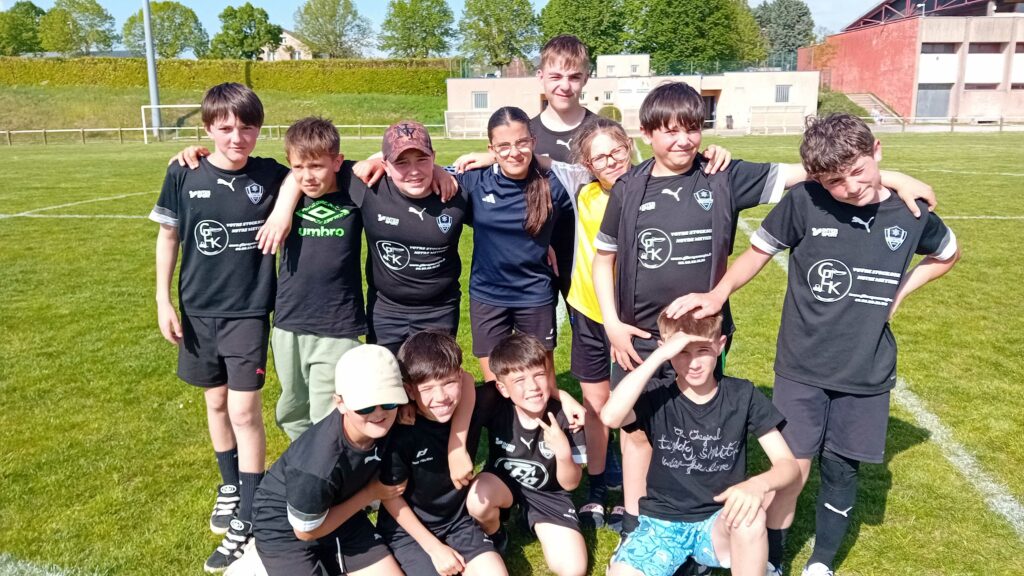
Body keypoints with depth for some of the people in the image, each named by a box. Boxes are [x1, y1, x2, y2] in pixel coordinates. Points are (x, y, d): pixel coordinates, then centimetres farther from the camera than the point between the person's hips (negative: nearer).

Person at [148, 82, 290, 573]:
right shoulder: (183, 175, -6)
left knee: (244, 410, -4)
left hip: (249, 310, -2)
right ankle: (230, 486, 38)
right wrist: (163, 300, 2)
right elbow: (168, 236, 4)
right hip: (198, 310, 2)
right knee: (216, 402, 15)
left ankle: (247, 522, 8)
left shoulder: (272, 176, -9)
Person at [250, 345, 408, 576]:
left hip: (337, 509, 6)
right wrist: (371, 492, -16)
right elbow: (306, 531, -20)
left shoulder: (385, 426, -24)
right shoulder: (318, 467, -40)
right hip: (286, 526, -5)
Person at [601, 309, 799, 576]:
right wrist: (659, 355, -34)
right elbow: (610, 417, -32)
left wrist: (758, 484, -30)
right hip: (662, 520, 0)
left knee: (749, 514, -34)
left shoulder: (743, 395, -6)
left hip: (717, 522, 1)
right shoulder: (658, 397, -11)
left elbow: (788, 463, -7)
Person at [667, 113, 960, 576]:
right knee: (793, 469, 1)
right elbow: (759, 251, -3)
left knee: (841, 469, 13)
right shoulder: (804, 202, -14)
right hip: (802, 367, -2)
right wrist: (718, 294, -20)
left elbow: (948, 253, 15)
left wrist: (899, 291, 1)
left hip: (866, 372, 2)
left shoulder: (910, 212, -6)